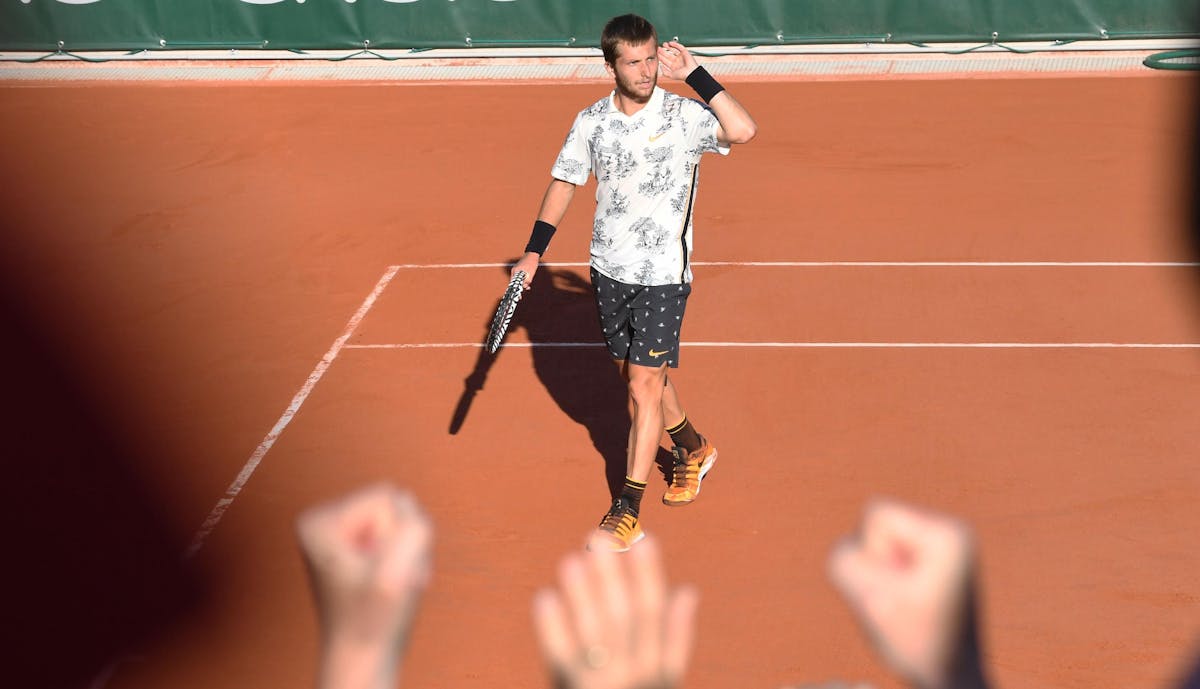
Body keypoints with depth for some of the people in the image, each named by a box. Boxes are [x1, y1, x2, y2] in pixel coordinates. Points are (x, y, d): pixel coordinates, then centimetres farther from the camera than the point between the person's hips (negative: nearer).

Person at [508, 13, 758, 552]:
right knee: (639, 375, 18)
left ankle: (627, 512, 0)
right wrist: (533, 253, 6)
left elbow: (743, 130, -31)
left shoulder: (684, 115, -13)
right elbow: (564, 182, 11)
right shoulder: (591, 122, 0)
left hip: (662, 275, -5)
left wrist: (694, 74, -26)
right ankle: (693, 450, 45)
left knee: (644, 386, -8)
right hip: (609, 269, 5)